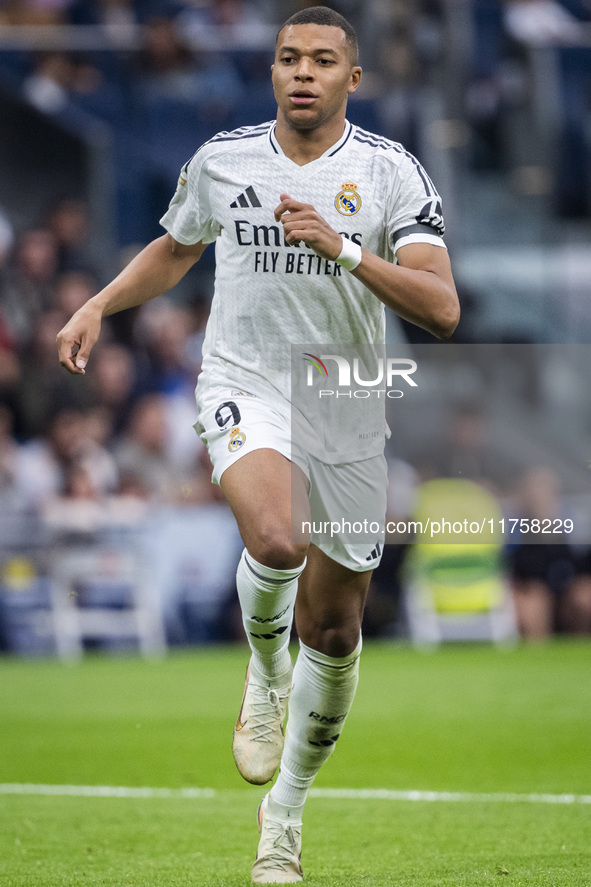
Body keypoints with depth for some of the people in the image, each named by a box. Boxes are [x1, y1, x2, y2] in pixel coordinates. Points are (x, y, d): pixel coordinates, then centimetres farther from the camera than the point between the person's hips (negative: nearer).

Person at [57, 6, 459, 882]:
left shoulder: (390, 172, -6)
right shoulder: (221, 160, 1)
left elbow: (441, 310, -16)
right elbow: (174, 248, 23)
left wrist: (343, 250, -26)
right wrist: (99, 306, 10)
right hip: (245, 389, -1)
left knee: (333, 629, 7)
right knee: (277, 541, -33)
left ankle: (286, 810, 29)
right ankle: (264, 670, 1)